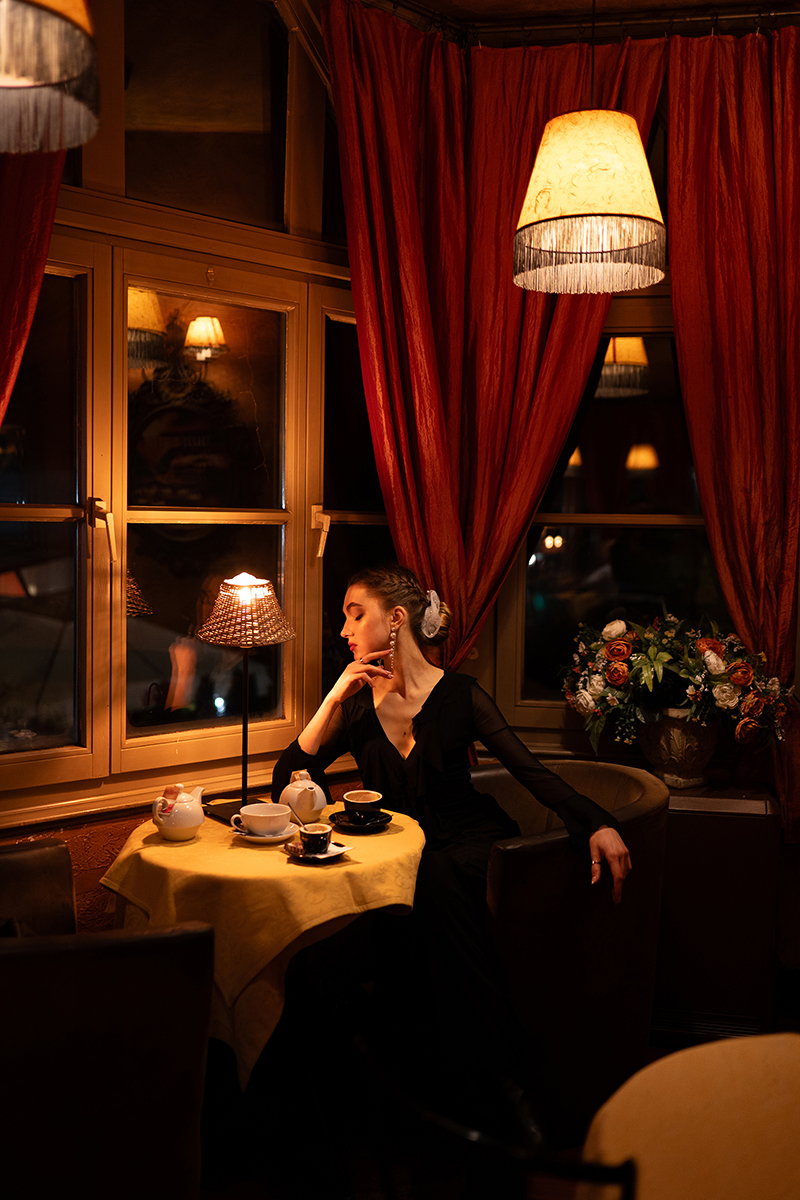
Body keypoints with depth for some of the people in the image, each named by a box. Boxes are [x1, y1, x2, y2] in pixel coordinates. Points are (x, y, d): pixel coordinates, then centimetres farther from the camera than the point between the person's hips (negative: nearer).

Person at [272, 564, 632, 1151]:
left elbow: (532, 771, -7)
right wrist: (335, 699, -10)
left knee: (435, 879, -36)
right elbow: (285, 783, -2)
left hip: (471, 844, -2)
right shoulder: (356, 703, 6)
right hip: (402, 856, 3)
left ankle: (501, 1076, -27)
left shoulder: (459, 695, -2)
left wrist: (598, 824, -23)